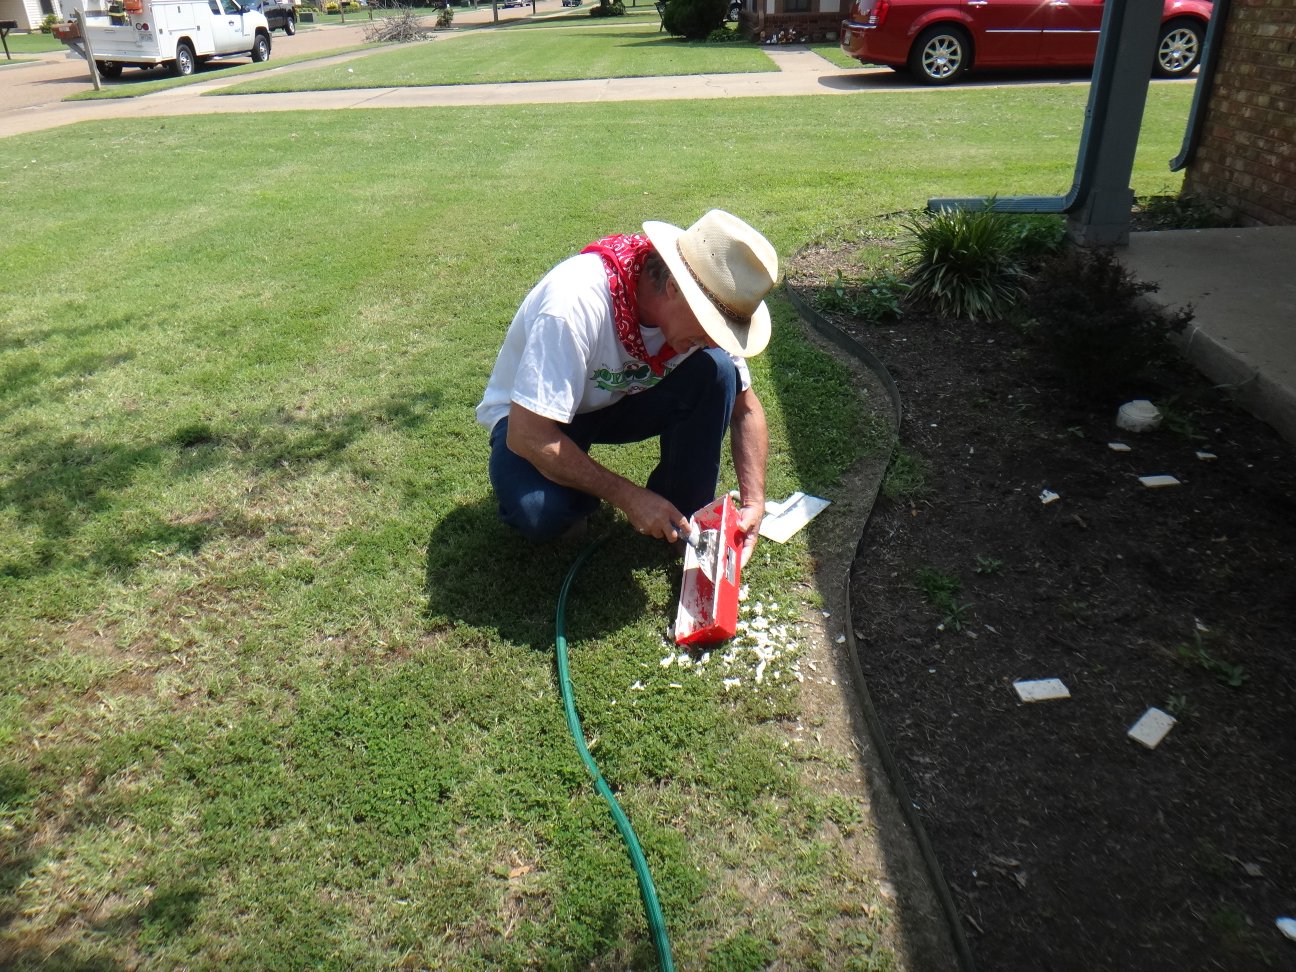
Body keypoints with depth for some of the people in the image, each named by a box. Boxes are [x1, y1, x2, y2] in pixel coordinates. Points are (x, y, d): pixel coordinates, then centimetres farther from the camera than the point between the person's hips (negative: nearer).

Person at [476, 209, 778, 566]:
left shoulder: (704, 302, -19)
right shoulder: (578, 300, -37)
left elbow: (745, 406, -6)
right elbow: (527, 436, -35)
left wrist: (753, 502, -19)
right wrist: (628, 497, -32)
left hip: (620, 400, 5)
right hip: (529, 419, -4)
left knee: (716, 371, -22)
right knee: (541, 512, -36)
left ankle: (687, 521, -7)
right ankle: (569, 491, 1)